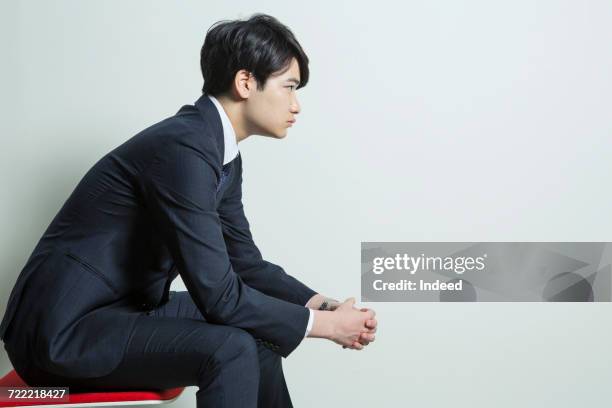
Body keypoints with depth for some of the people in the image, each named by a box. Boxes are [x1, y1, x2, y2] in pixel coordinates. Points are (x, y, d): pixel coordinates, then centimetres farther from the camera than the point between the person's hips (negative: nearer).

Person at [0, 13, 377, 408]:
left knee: (256, 328, 10)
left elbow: (246, 262, 11)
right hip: (62, 329, -10)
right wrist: (323, 324, -15)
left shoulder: (223, 151, 5)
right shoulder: (182, 147, -25)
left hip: (121, 307, 10)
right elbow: (217, 293, -26)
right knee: (230, 350, -24)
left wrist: (323, 304, -2)